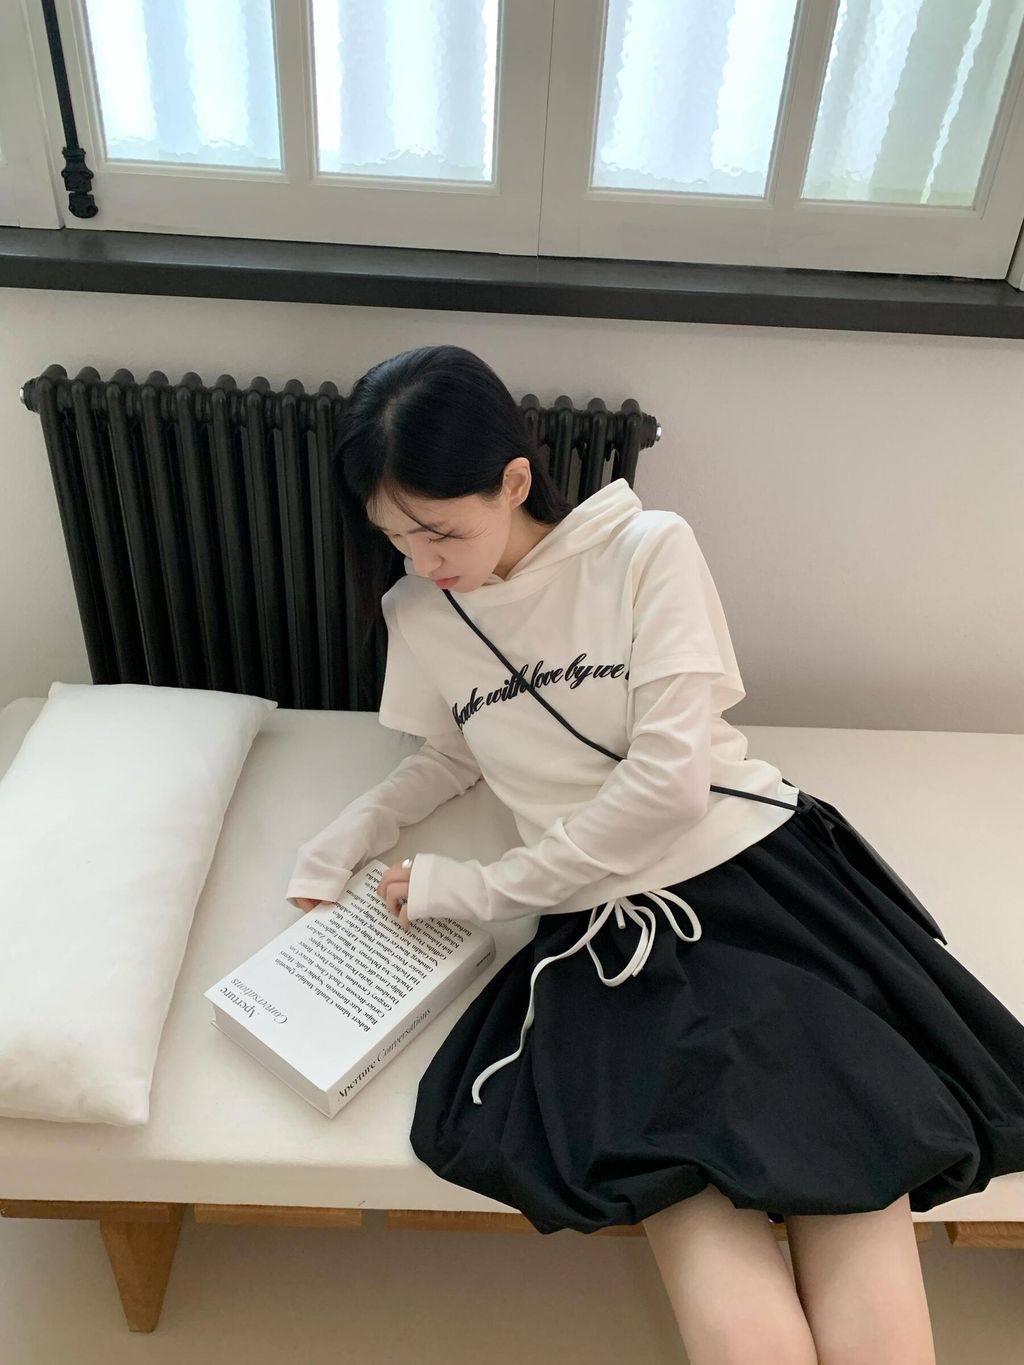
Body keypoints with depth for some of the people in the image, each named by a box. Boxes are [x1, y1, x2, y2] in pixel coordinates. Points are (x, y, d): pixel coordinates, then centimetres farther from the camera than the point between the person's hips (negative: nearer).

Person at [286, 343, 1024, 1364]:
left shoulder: (648, 551, -6)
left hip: (761, 871, -1)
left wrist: (485, 889, -7)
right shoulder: (416, 613, 7)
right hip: (606, 929, 2)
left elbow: (670, 776, -12)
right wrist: (348, 837, 7)